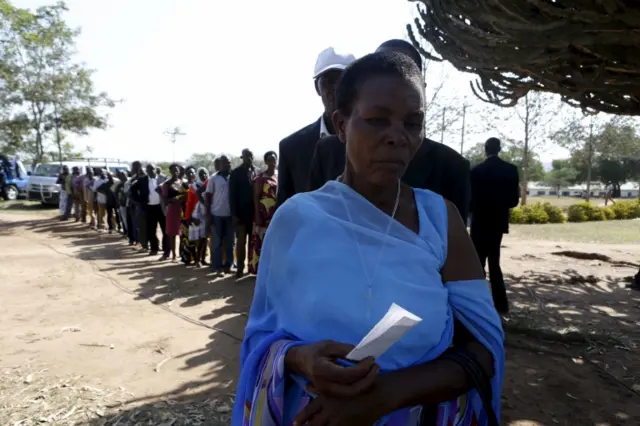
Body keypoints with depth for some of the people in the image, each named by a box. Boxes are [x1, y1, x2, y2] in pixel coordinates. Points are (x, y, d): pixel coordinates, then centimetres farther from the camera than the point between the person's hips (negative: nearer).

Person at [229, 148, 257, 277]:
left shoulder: (257, 172, 5)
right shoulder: (236, 173, -2)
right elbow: (232, 194, -5)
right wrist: (234, 214, -11)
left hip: (254, 211, 3)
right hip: (241, 212, -3)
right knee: (241, 241, 2)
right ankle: (240, 267, 9)